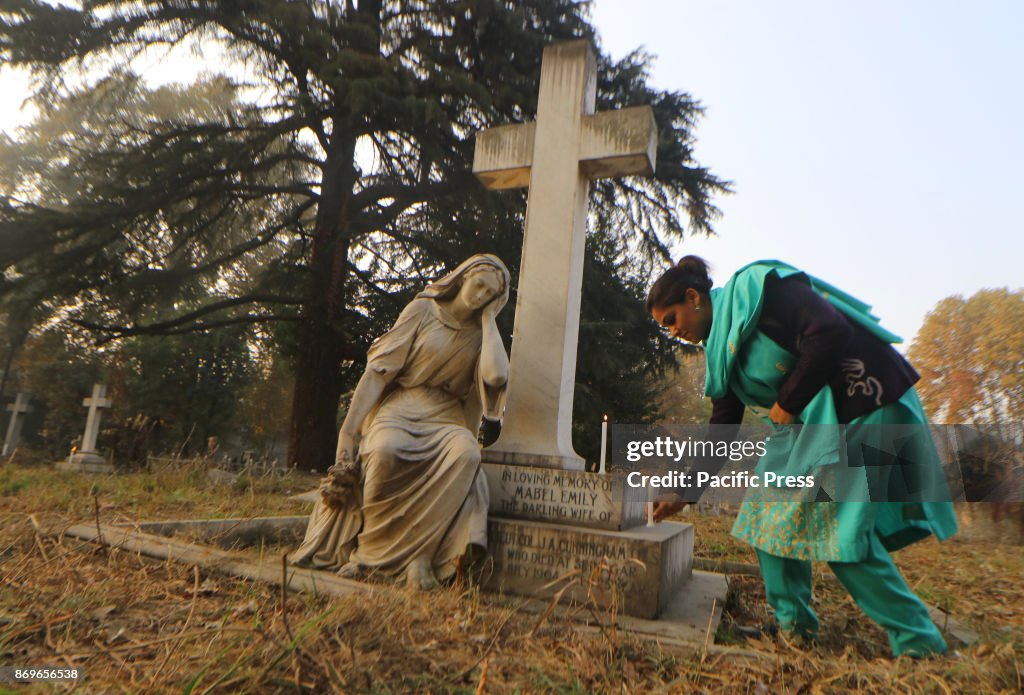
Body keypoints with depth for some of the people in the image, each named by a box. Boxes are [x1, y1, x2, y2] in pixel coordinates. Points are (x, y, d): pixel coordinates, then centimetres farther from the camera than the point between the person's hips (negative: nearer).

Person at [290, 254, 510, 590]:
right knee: (385, 449, -36)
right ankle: (370, 546, -14)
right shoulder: (423, 310, 2)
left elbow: (495, 376, -14)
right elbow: (380, 369, -4)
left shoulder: (481, 333, 10)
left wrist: (489, 319, -3)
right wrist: (349, 429, -11)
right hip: (399, 408, -1)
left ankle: (419, 552, -26)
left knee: (466, 452, -34)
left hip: (445, 419, 2)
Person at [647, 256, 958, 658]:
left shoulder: (754, 287, -15)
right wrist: (685, 494, 10)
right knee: (769, 511, 5)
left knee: (842, 529, -9)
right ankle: (793, 624, 18)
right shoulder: (721, 349, 10)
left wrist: (788, 402, -16)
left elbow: (830, 332, -26)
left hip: (862, 402, -9)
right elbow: (721, 428, 12)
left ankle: (920, 645, 9)